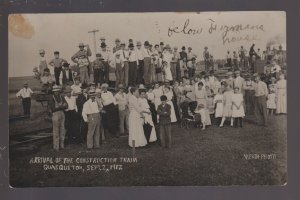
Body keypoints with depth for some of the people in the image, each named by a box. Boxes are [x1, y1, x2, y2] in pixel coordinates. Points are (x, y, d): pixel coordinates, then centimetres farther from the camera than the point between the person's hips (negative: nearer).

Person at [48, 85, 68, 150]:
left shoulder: (61, 97, 8)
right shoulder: (51, 98, -7)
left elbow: (66, 106, 2)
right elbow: (53, 109, -12)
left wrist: (58, 107, -13)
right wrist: (61, 106, -9)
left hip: (62, 114, 5)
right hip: (55, 114, -5)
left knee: (62, 130, 10)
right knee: (56, 131, -2)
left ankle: (61, 144, 21)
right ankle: (56, 146, 6)